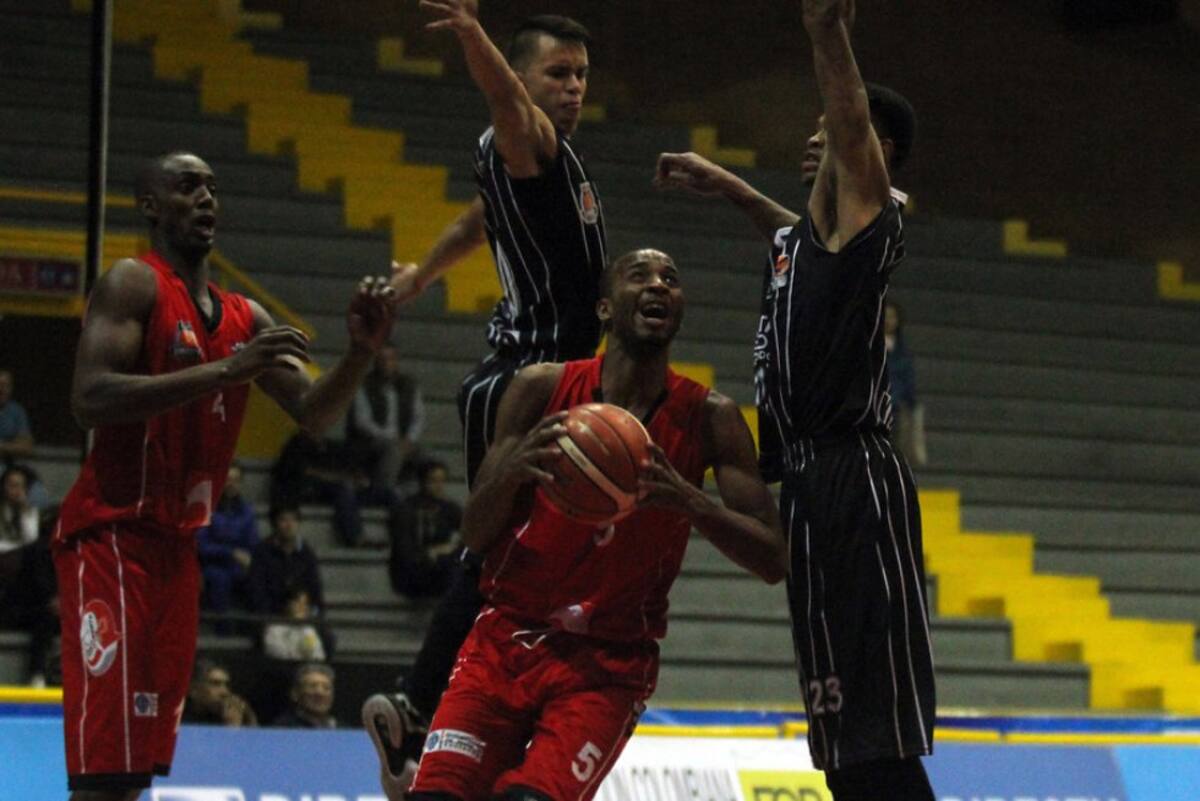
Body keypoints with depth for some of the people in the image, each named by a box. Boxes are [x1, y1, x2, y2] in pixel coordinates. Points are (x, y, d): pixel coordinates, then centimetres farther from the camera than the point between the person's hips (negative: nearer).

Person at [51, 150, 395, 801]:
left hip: (177, 546, 8)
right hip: (112, 535, -8)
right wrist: (224, 371, -26)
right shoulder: (134, 284, -7)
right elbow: (89, 399, -21)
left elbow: (315, 414, 12)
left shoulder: (245, 319, 15)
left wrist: (361, 352, -8)